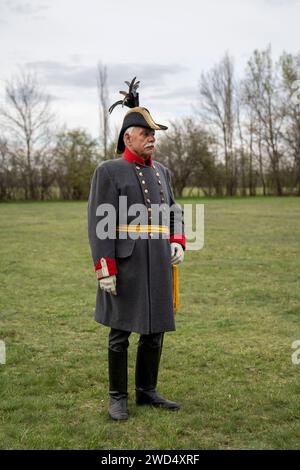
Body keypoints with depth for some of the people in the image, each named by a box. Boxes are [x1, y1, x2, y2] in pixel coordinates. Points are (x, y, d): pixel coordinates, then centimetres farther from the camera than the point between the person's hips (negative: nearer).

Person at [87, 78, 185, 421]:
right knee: (121, 331, 2)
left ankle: (147, 391, 24)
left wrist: (178, 243, -1)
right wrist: (105, 269, -18)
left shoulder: (161, 171, 14)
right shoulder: (109, 171, -6)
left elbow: (173, 212, 18)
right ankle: (118, 397, 15)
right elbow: (99, 223, -11)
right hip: (125, 266, -6)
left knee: (155, 330, 10)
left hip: (158, 266, 6)